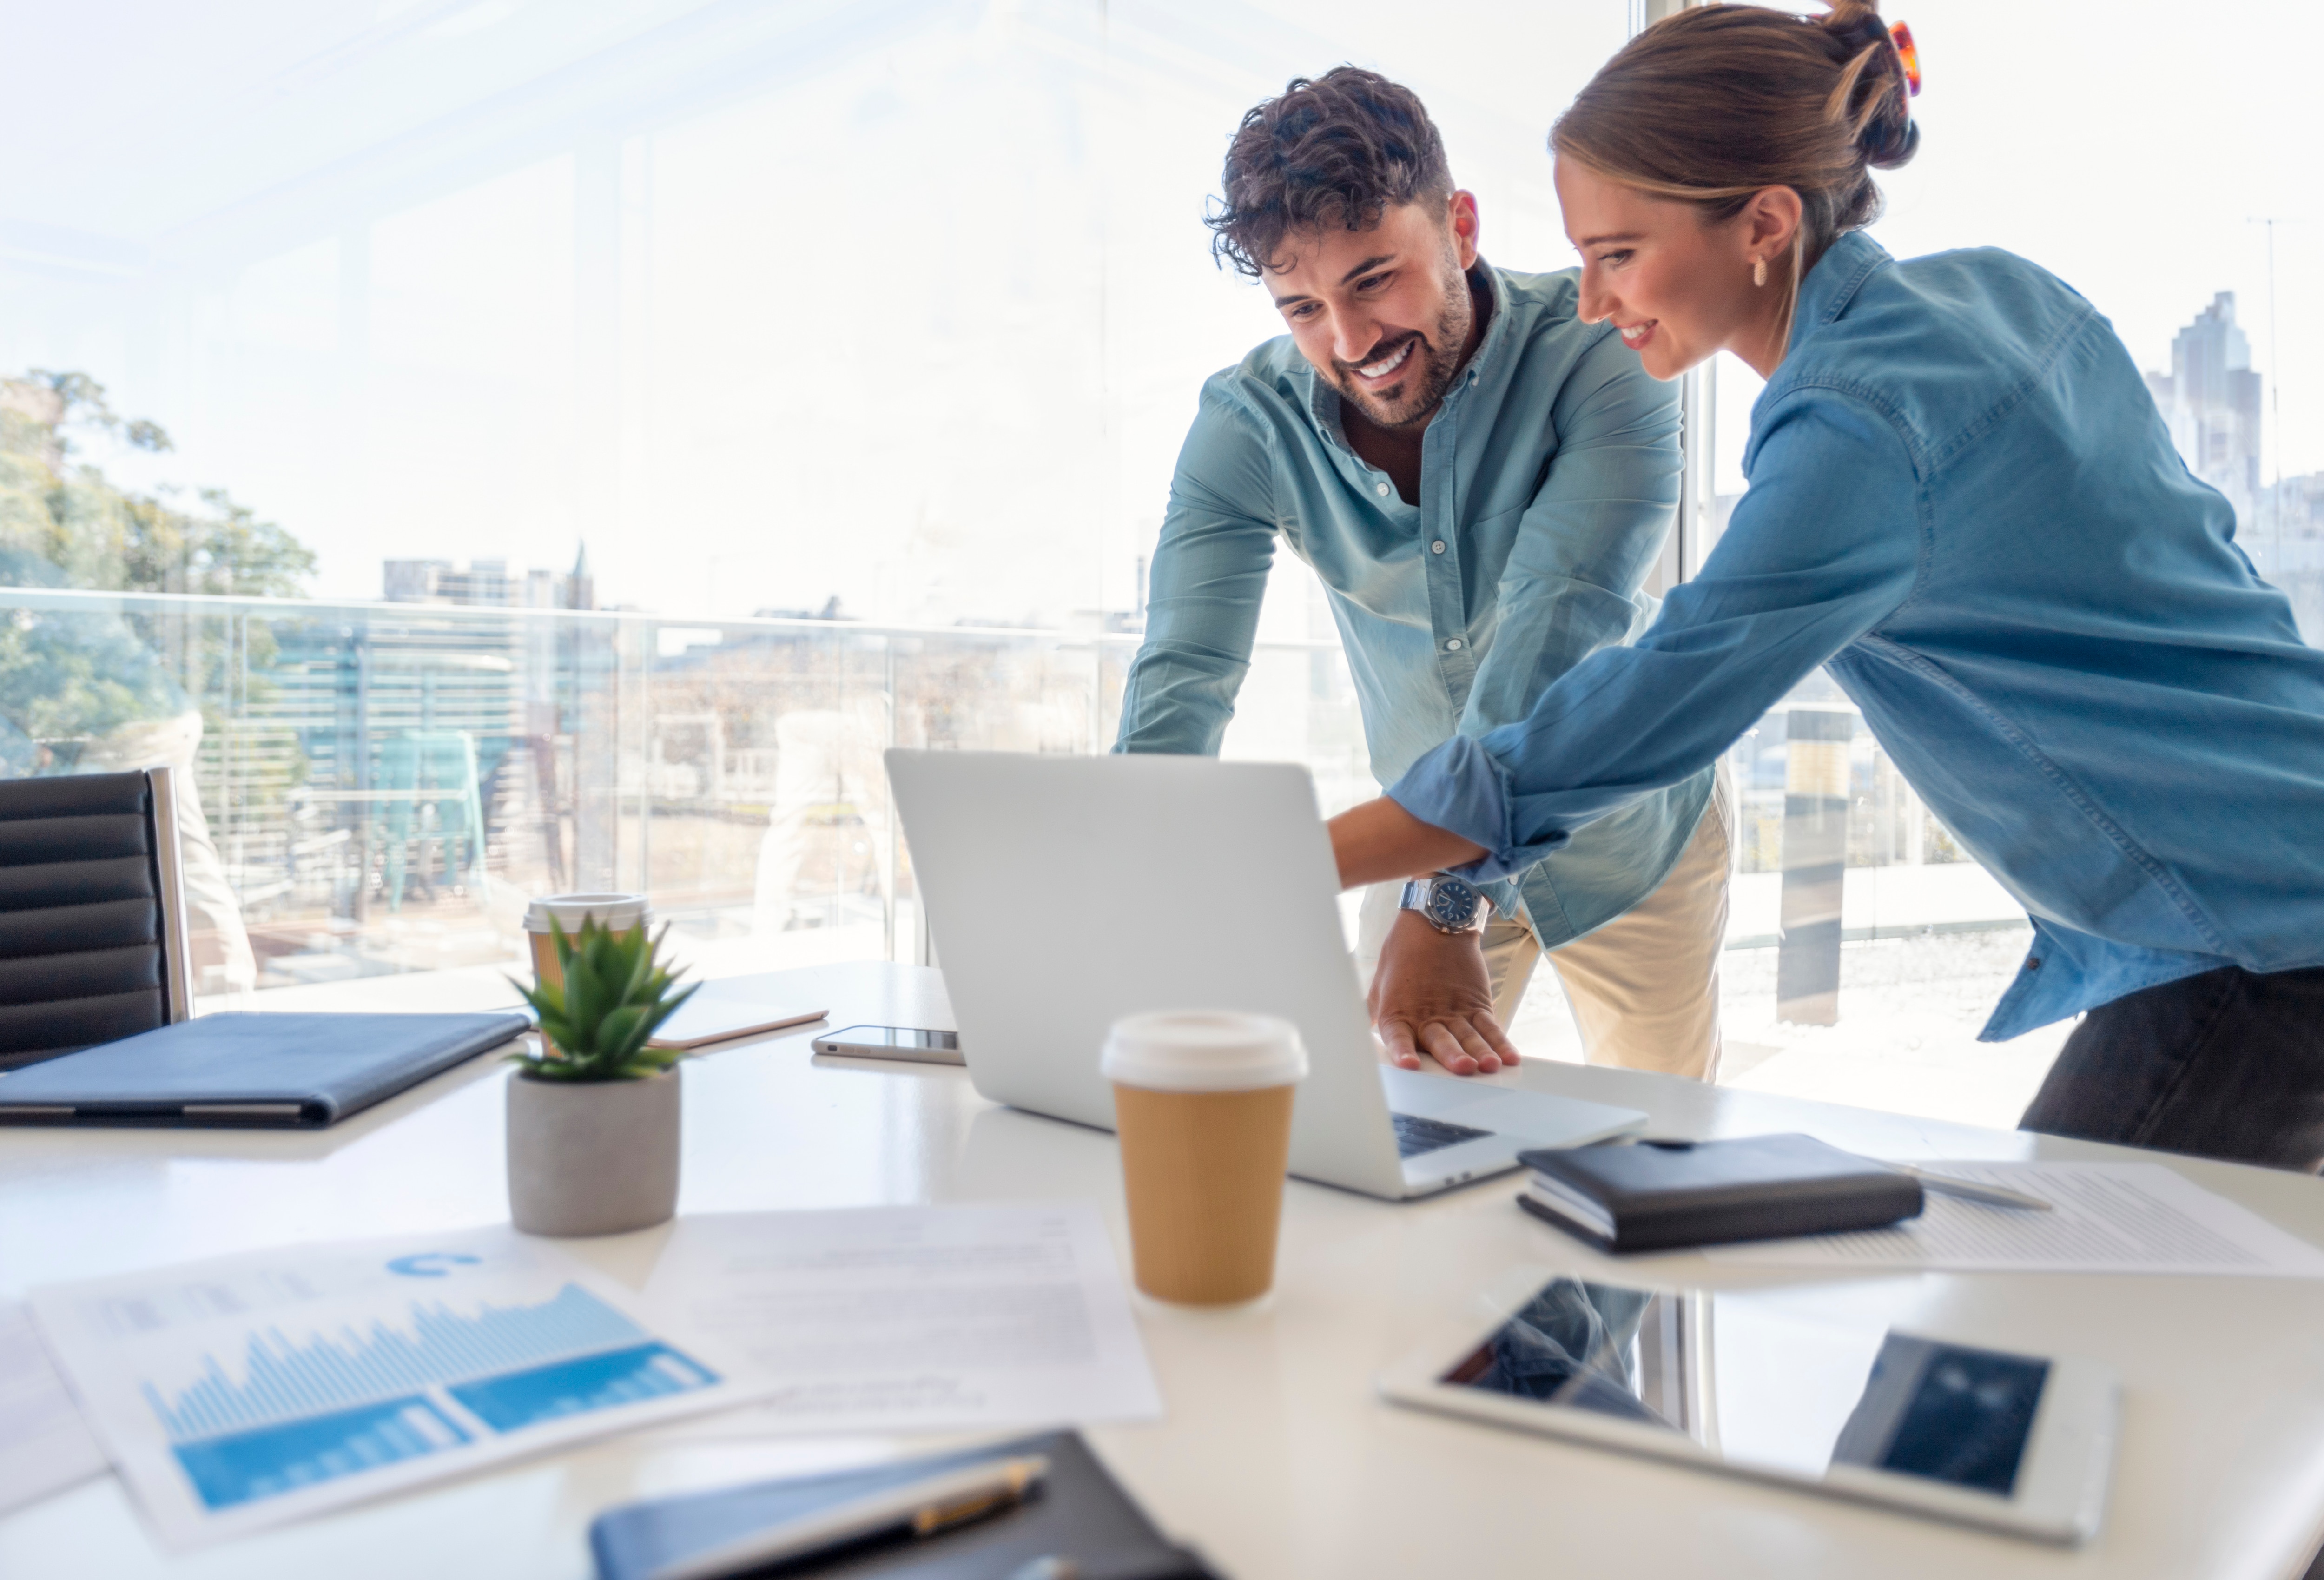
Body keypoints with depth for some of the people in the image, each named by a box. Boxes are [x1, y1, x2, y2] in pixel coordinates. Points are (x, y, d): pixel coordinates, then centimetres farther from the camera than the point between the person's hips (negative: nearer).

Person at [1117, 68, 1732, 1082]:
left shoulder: (1599, 356, -26)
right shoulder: (1248, 424, -18)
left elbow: (1558, 633, -37)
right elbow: (1182, 683, -27)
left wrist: (1445, 909, -48)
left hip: (1626, 834, -1)